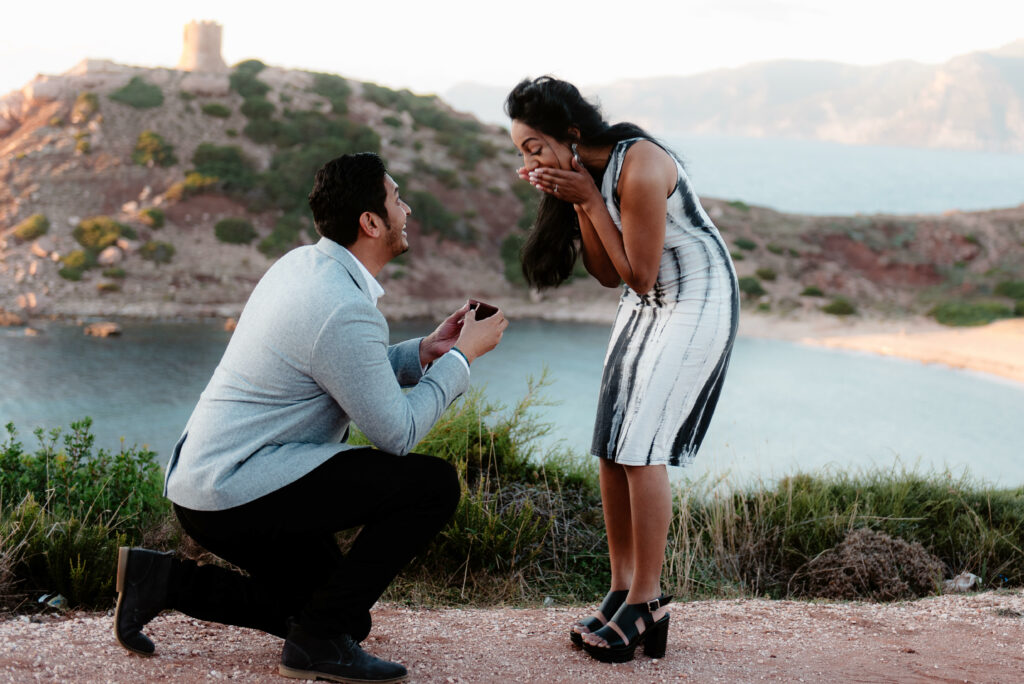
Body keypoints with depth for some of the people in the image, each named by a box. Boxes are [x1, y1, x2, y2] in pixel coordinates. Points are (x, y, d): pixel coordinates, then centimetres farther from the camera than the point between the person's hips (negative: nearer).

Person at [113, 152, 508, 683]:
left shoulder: (302, 263, 8)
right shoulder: (345, 310, -22)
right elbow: (397, 434, -15)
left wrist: (424, 351, 10)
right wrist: (463, 355, -5)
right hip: (239, 491, -10)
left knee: (340, 610, 21)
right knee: (435, 484, -15)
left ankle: (165, 580, 15)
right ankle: (319, 638, -7)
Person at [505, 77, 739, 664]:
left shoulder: (640, 169, -27)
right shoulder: (584, 174, -1)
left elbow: (641, 273, -22)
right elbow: (610, 275, -1)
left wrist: (590, 201, -23)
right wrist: (578, 205, -12)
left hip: (699, 301, -9)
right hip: (646, 306, 9)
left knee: (640, 446, -15)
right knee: (611, 448, 2)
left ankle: (646, 605, -8)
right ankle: (622, 591, 9)